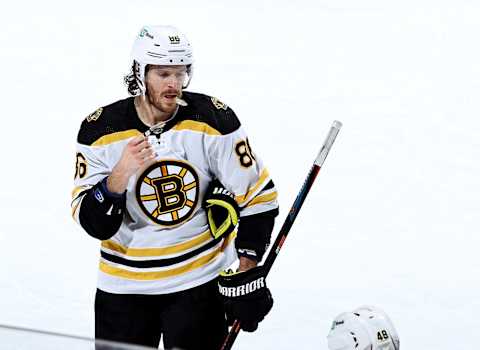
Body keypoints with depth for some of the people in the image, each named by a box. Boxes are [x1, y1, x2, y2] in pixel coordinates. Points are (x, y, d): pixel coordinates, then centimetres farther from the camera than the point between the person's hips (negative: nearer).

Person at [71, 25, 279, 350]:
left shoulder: (213, 120, -10)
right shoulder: (101, 130, -8)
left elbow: (258, 196, -4)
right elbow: (94, 224, -11)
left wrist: (245, 273, -7)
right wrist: (121, 175, -28)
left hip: (199, 278, -1)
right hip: (125, 283, 1)